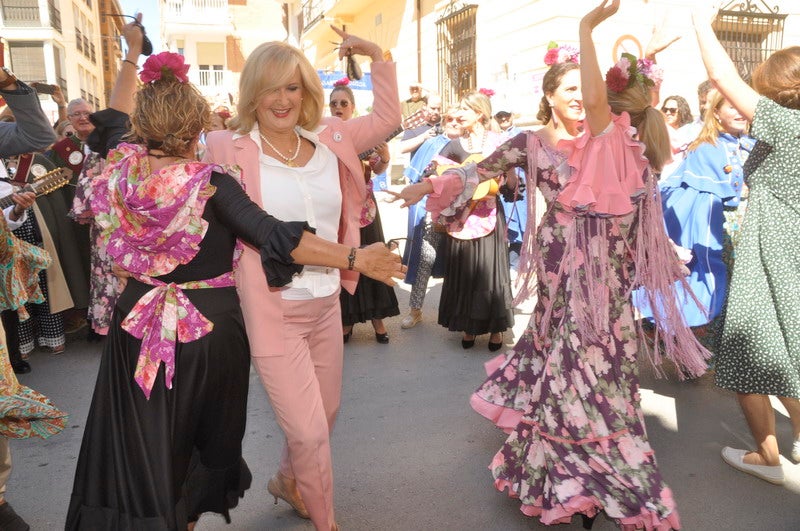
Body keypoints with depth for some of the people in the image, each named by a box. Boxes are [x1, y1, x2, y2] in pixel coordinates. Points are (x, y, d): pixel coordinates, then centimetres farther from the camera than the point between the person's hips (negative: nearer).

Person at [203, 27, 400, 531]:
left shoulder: (331, 139, 4)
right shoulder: (229, 148, -10)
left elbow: (387, 118, 16)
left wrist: (377, 55, 12)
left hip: (327, 304, 6)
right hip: (272, 310, -5)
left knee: (326, 414, 21)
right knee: (308, 431, -2)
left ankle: (287, 481, 52)